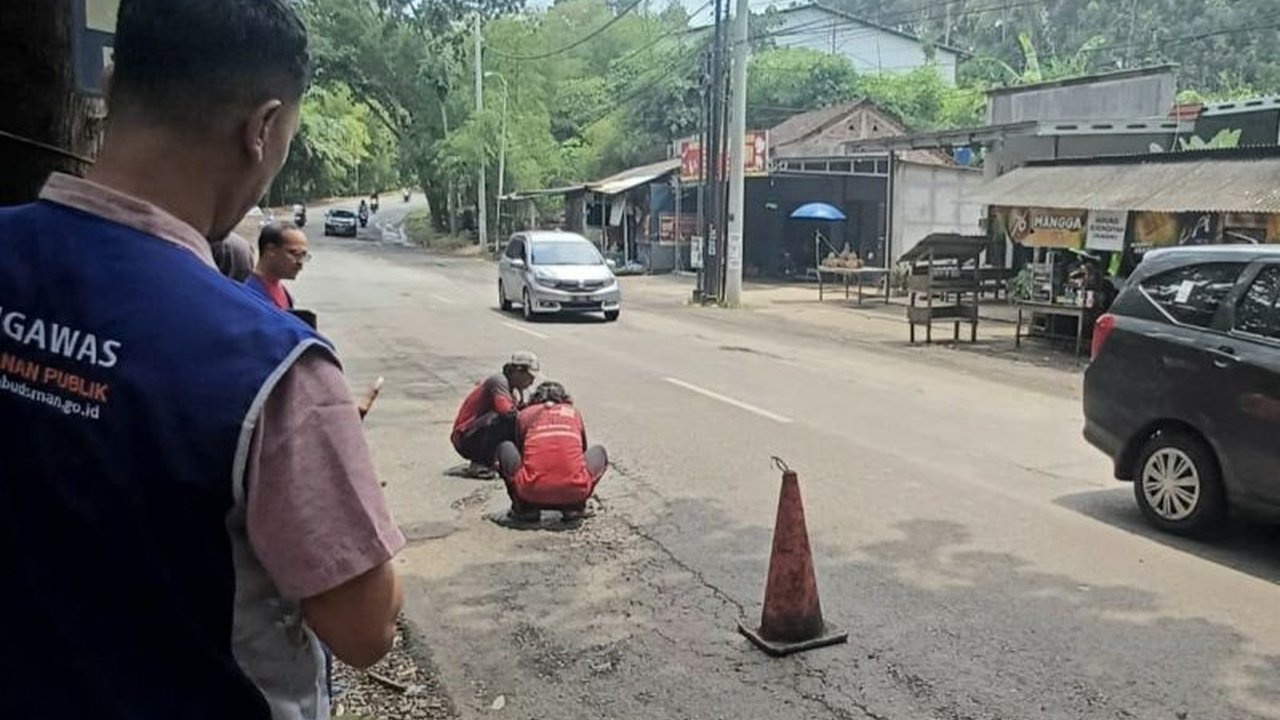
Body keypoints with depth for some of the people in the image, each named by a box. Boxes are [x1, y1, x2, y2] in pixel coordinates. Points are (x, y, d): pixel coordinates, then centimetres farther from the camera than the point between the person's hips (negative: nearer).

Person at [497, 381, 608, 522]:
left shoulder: (525, 414, 21)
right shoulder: (574, 413, 24)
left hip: (533, 493, 0)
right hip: (573, 492, 1)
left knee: (505, 448, 26)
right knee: (599, 452, 29)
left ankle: (526, 507, 15)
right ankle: (575, 506, 14)